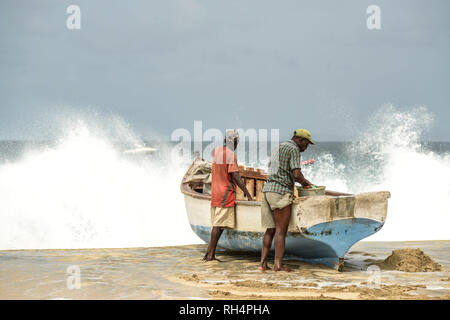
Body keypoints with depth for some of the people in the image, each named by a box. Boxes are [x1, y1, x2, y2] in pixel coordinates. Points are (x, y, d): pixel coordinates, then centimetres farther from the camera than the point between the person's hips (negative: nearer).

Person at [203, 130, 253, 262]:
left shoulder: (216, 151, 10)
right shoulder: (231, 155, -13)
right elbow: (235, 177, -17)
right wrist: (247, 193, -14)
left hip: (215, 193, 8)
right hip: (226, 193, -8)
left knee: (218, 224, 10)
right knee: (220, 224, -7)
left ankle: (210, 254, 5)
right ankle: (209, 254, -9)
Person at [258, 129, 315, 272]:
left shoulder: (278, 149, 24)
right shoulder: (293, 149, -5)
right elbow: (296, 174, -15)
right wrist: (305, 183, 5)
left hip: (267, 190, 8)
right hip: (281, 192, -8)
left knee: (270, 230, 10)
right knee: (281, 231, -6)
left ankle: (263, 263, 5)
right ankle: (278, 265, -7)